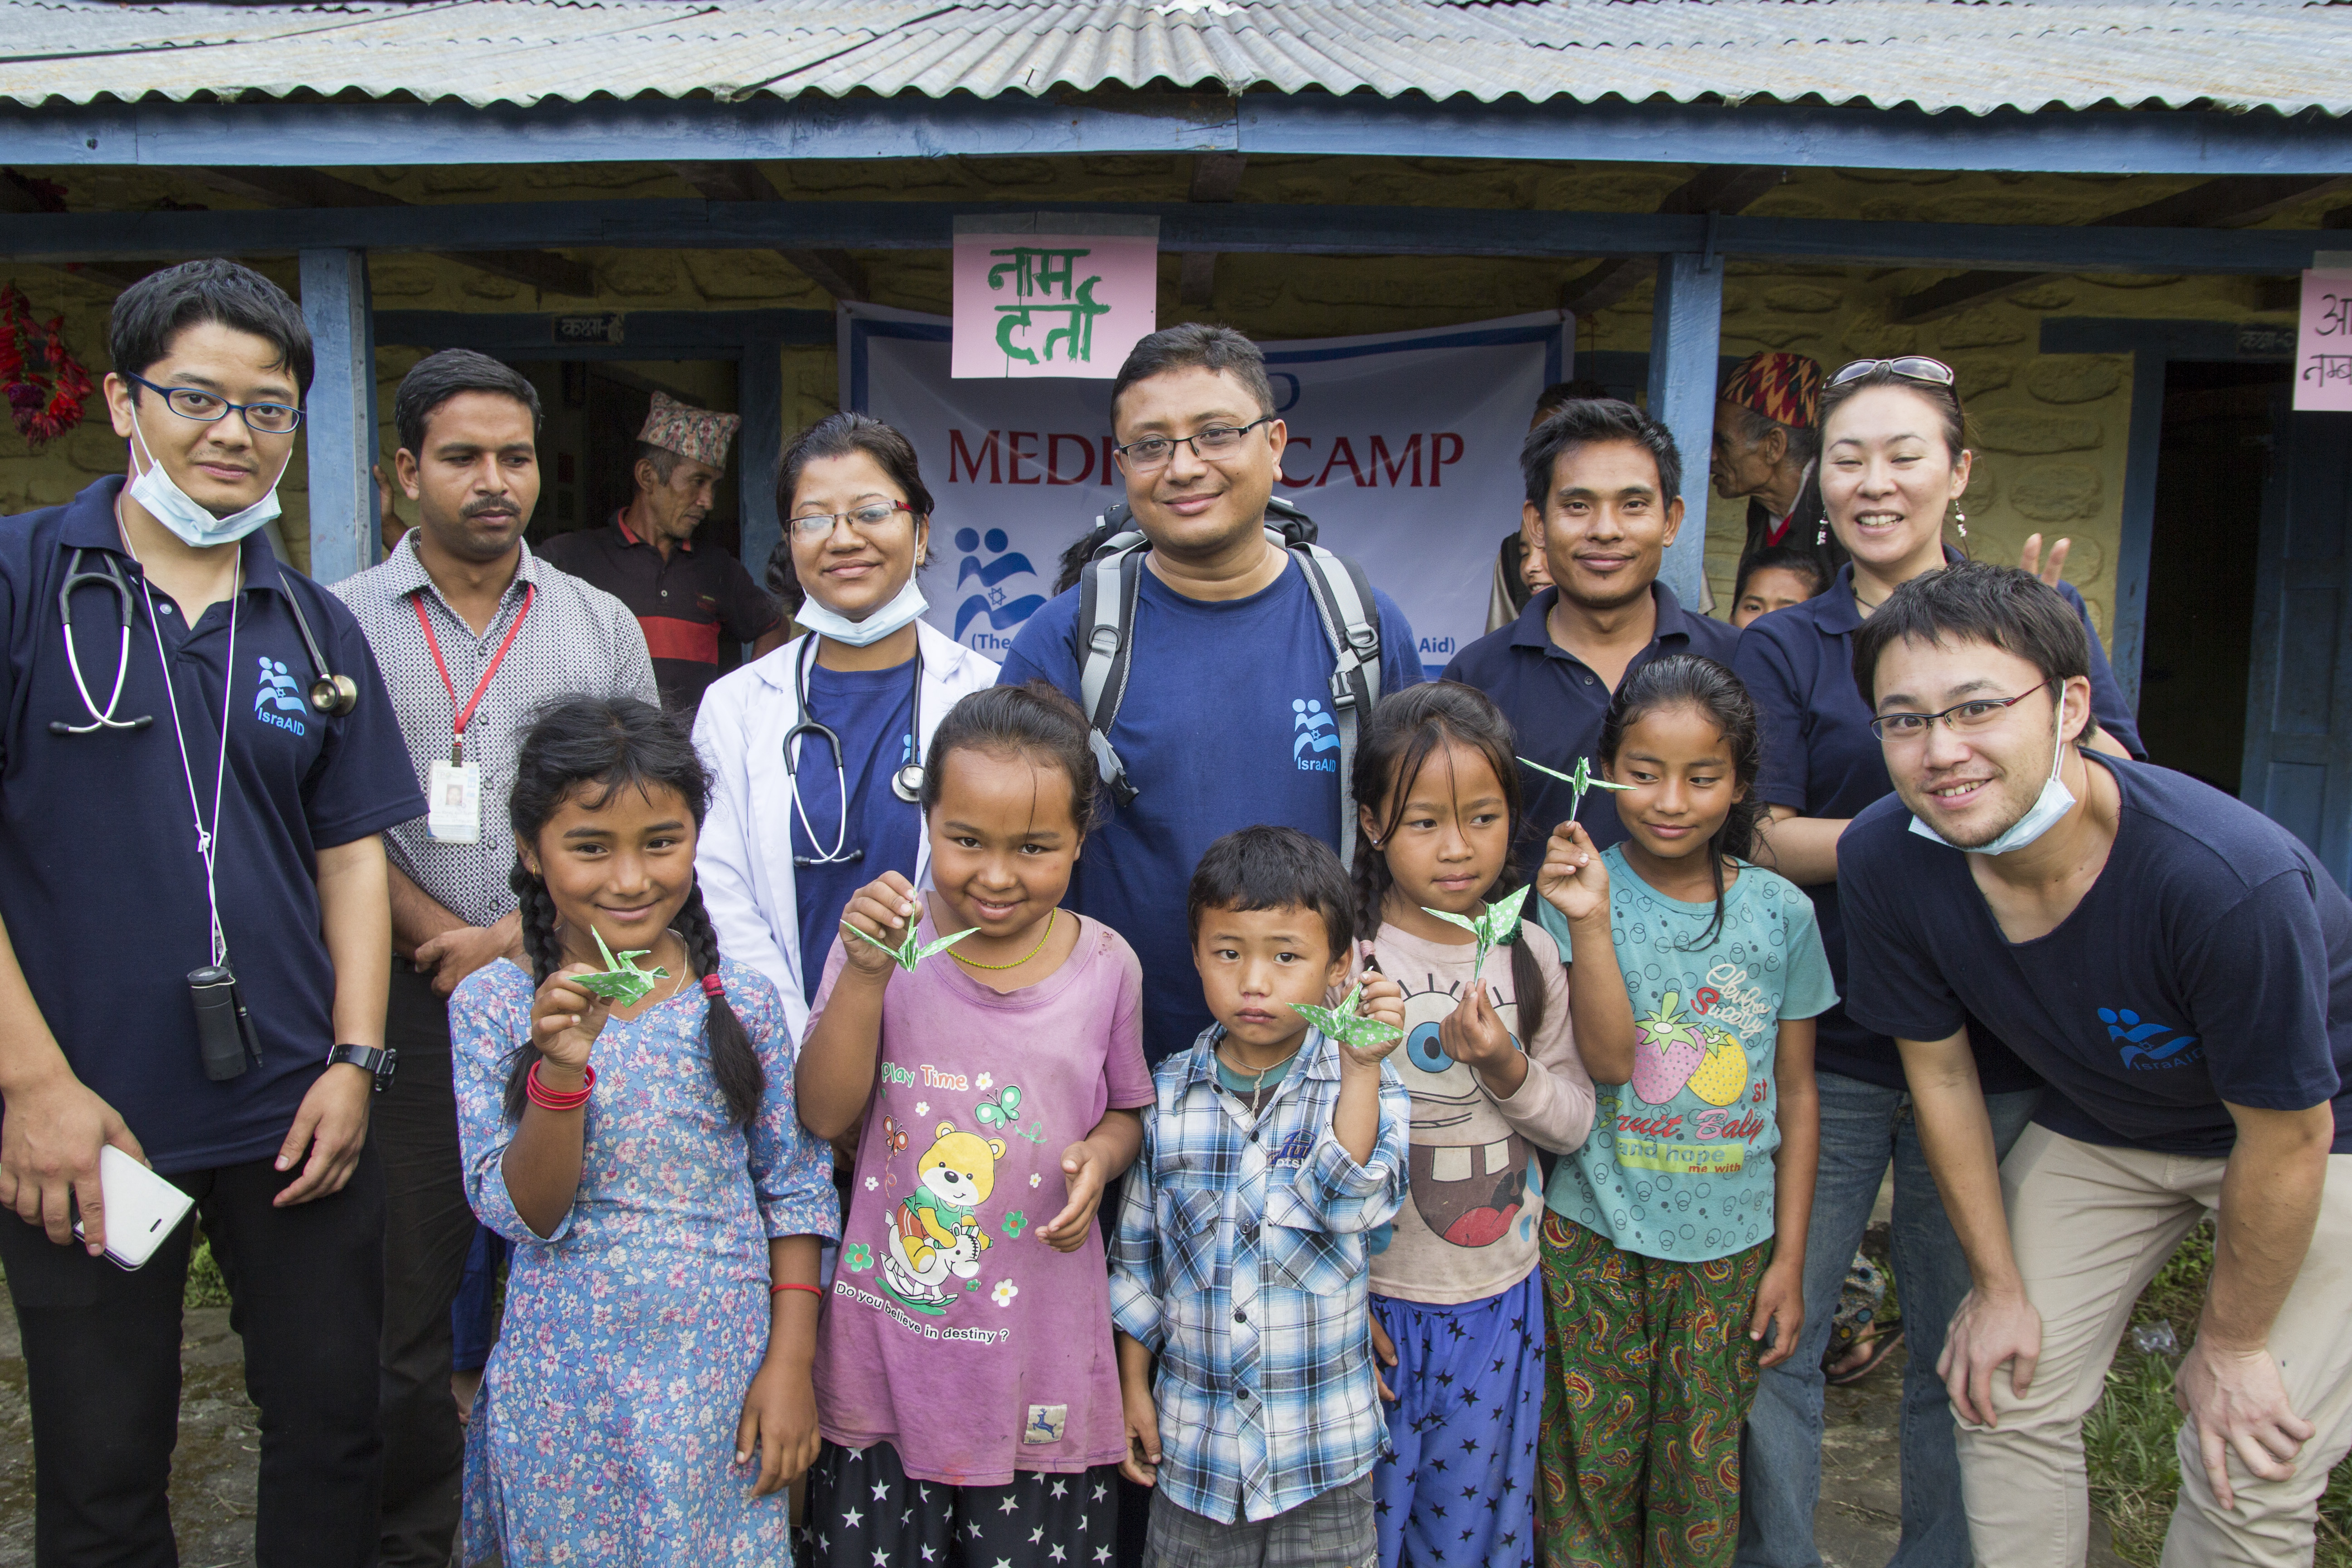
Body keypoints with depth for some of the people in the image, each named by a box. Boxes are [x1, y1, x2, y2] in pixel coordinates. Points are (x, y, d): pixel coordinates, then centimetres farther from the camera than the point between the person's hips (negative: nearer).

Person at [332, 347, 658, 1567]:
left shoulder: (602, 627, 9)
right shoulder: (340, 624, 4)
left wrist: (524, 933, -7)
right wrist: (444, 938, -10)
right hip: (410, 1003, -1)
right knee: (401, 1295, 5)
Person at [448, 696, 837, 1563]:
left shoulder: (743, 999, -7)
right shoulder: (492, 1002, -7)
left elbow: (796, 1190, -1)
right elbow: (522, 1215, -9)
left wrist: (791, 1364, -4)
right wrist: (561, 1072, -24)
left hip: (723, 1375, 0)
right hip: (566, 1384, 0)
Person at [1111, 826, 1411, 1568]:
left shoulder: (1362, 1084, -9)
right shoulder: (1166, 1096, -4)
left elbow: (1352, 1206, -26)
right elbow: (1136, 1255, 5)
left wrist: (1362, 1069, -33)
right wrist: (1132, 1385, 7)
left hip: (1324, 1445, -1)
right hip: (1193, 1431, 2)